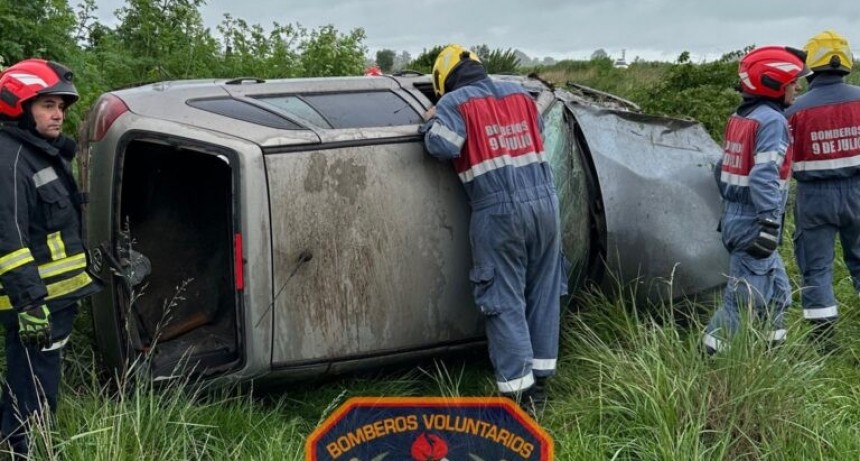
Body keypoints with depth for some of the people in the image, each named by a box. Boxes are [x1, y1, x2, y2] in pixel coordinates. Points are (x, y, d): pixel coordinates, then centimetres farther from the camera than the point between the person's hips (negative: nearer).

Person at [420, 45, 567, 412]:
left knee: (505, 302, 1)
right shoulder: (519, 94, 17)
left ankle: (519, 391, 1)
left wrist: (431, 122, 7)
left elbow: (442, 146, -12)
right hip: (544, 203, 5)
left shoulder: (454, 102, 0)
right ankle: (540, 381, 19)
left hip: (498, 213, -5)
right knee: (543, 294, 12)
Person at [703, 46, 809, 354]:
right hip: (753, 226, -10)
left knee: (778, 294, 19)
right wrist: (770, 224, -27)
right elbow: (764, 177, -25)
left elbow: (724, 170, 18)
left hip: (736, 220, 10)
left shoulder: (739, 118, 12)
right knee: (743, 301, -4)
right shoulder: (772, 121, -15)